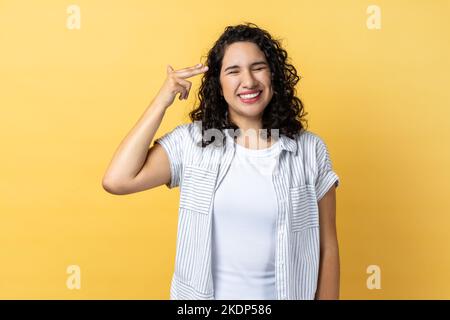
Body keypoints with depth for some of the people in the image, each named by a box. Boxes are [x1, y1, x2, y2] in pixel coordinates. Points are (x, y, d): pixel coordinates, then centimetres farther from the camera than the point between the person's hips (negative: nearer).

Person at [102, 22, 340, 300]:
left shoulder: (310, 150, -8)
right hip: (203, 293, 1)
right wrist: (162, 101, -16)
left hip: (282, 294, 0)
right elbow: (117, 181, -21)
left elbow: (327, 247, -3)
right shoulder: (191, 141, -8)